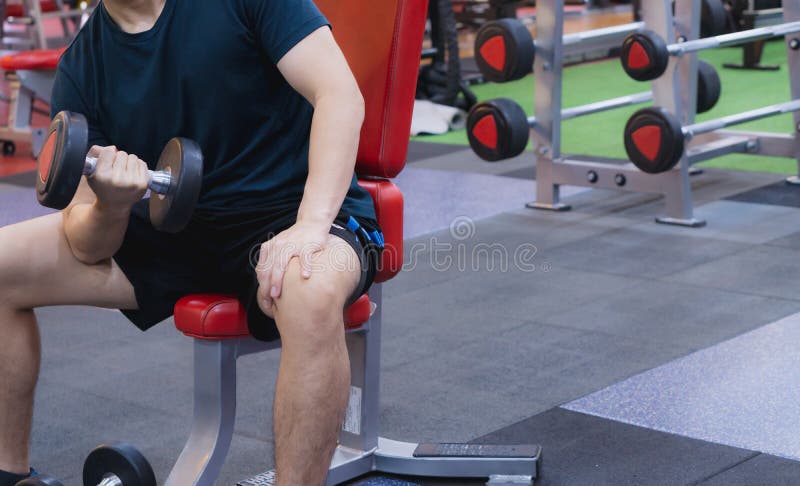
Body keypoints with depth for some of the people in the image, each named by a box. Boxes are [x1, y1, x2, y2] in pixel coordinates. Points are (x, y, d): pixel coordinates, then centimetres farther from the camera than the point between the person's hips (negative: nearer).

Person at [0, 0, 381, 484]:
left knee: (311, 297, -41)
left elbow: (340, 93, -18)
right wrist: (111, 207, -26)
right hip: (182, 227, 6)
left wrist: (311, 224, -31)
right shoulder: (80, 68, 1)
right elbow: (88, 248, -2)